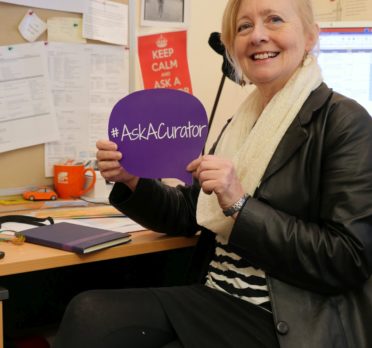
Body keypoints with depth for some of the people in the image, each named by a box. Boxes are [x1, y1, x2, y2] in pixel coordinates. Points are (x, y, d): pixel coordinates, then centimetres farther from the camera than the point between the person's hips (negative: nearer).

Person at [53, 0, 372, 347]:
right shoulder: (240, 123, 12)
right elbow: (190, 214, 17)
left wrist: (240, 204, -22)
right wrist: (132, 179, -2)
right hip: (213, 300, 6)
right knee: (88, 311, -18)